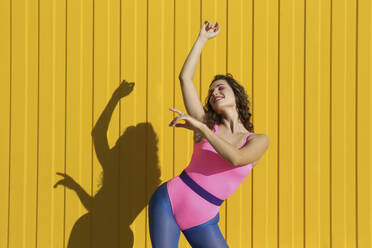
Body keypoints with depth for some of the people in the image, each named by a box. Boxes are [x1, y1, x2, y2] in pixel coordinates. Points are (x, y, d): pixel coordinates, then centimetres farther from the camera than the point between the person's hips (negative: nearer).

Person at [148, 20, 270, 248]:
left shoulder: (259, 141, 1)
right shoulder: (207, 125, 5)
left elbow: (236, 158, -22)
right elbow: (185, 77, 2)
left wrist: (201, 128, -22)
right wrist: (203, 38, 8)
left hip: (202, 223, 0)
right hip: (167, 202, 0)